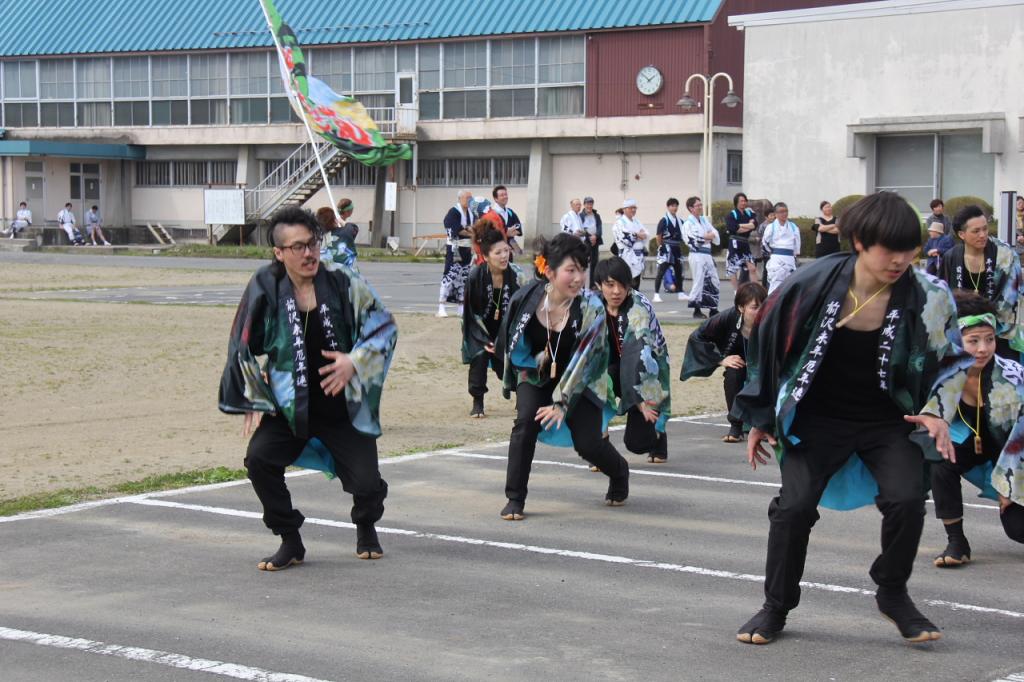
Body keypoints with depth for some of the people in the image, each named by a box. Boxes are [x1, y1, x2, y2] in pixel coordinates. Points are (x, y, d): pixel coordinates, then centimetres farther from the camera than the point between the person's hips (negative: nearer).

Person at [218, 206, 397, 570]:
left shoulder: (343, 282, -8)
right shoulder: (265, 289, -7)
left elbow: (384, 328, 1)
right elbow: (243, 349, 2)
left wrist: (355, 362, -14)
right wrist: (255, 402, 0)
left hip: (345, 408, 0)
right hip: (289, 407, 1)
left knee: (366, 481, -7)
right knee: (259, 458, -20)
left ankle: (366, 527, 31)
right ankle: (290, 542, 0)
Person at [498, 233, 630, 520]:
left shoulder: (592, 308, -26)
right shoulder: (527, 299, -21)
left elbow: (583, 359, -25)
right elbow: (511, 343, -2)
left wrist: (562, 402, -28)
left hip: (580, 381, -1)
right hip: (536, 373, 1)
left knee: (587, 443, -5)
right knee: (525, 423, -22)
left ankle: (620, 473, 31)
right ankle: (515, 500, -12)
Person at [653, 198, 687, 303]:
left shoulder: (680, 221, 9)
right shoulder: (664, 220, -9)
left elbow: (682, 235, 18)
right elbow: (659, 236, -9)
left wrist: (679, 246, 9)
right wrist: (662, 247, -4)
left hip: (677, 250, 7)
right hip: (667, 249, -7)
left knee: (679, 271, 13)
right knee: (661, 272, -7)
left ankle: (680, 293, 23)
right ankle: (656, 294, -7)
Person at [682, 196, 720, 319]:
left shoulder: (704, 220, 16)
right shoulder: (688, 223, -7)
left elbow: (715, 234, 11)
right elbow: (695, 240, -19)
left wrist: (709, 236, -10)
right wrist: (708, 237, -8)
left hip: (707, 255, 8)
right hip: (697, 255, -8)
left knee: (713, 281, 9)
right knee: (699, 281, -7)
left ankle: (713, 309, 18)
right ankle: (696, 310, 1)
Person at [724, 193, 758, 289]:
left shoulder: (749, 213, 10)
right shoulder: (731, 215, -5)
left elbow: (754, 225, -4)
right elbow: (733, 228, -19)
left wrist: (741, 226, -12)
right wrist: (748, 226, -9)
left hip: (745, 244, 5)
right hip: (735, 244, -5)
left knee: (752, 268, 1)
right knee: (733, 270, 0)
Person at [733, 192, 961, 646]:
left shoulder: (926, 298, -13)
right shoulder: (813, 285, -14)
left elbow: (952, 362, 3)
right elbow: (768, 342, 0)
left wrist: (937, 412, -13)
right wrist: (760, 418, 5)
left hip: (889, 421, 0)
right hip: (819, 419, 0)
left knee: (906, 499, -19)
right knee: (794, 506, -10)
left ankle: (892, 593, 8)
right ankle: (776, 606, 11)